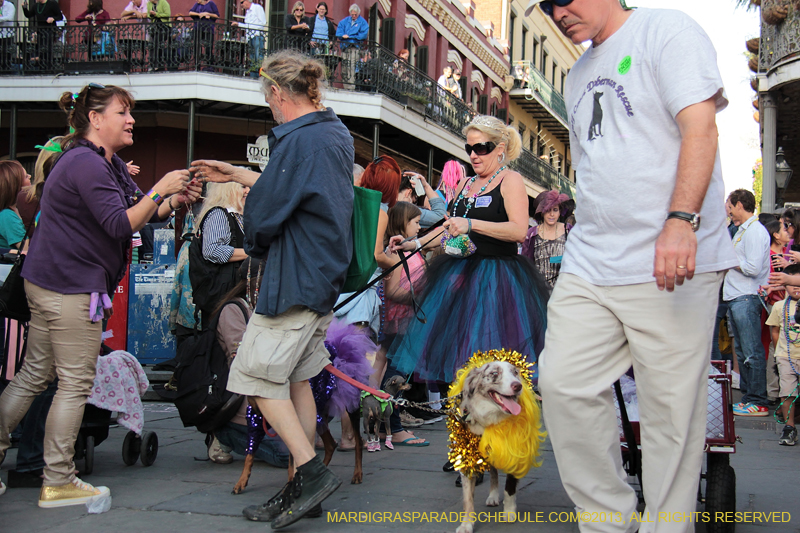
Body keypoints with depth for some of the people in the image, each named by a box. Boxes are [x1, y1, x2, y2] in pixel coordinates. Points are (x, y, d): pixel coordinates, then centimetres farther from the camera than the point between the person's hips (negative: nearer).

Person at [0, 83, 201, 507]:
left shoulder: (109, 164, 17)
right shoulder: (86, 164, -16)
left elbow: (142, 213, 18)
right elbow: (121, 225, -23)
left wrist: (175, 199, 2)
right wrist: (160, 189, -20)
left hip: (48, 282, 10)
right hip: (72, 287, -10)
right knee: (75, 384, -2)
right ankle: (58, 484, 7)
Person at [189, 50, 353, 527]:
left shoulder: (299, 140, -19)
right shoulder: (337, 134, 12)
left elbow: (264, 211, -17)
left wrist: (255, 246, 6)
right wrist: (237, 174, 30)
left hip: (296, 280, -10)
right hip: (327, 273, 10)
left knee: (260, 375, -2)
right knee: (295, 379, 13)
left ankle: (312, 472, -4)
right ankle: (303, 487, 18)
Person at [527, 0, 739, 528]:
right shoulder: (578, 77, 24)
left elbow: (700, 128, -13)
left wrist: (681, 220, -25)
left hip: (671, 263, -7)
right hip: (588, 266, 7)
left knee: (671, 406, -3)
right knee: (564, 384, -1)